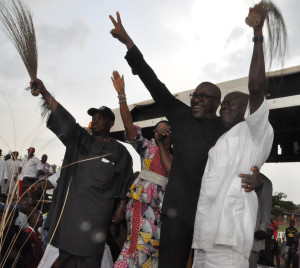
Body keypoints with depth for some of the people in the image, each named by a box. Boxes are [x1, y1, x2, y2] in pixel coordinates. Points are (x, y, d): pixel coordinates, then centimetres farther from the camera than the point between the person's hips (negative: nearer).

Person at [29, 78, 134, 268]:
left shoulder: (119, 151, 3)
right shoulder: (80, 140, 8)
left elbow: (125, 183, 6)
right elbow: (64, 118, -6)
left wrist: (121, 208, 1)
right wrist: (44, 92, -18)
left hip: (96, 213, -3)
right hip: (70, 207, 4)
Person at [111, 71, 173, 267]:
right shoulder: (148, 147, 9)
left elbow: (171, 172, -9)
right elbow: (129, 124, -2)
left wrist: (162, 145, -1)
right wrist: (121, 93, -10)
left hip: (164, 206, 3)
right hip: (142, 203, -3)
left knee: (154, 243, 4)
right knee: (142, 242, -12)